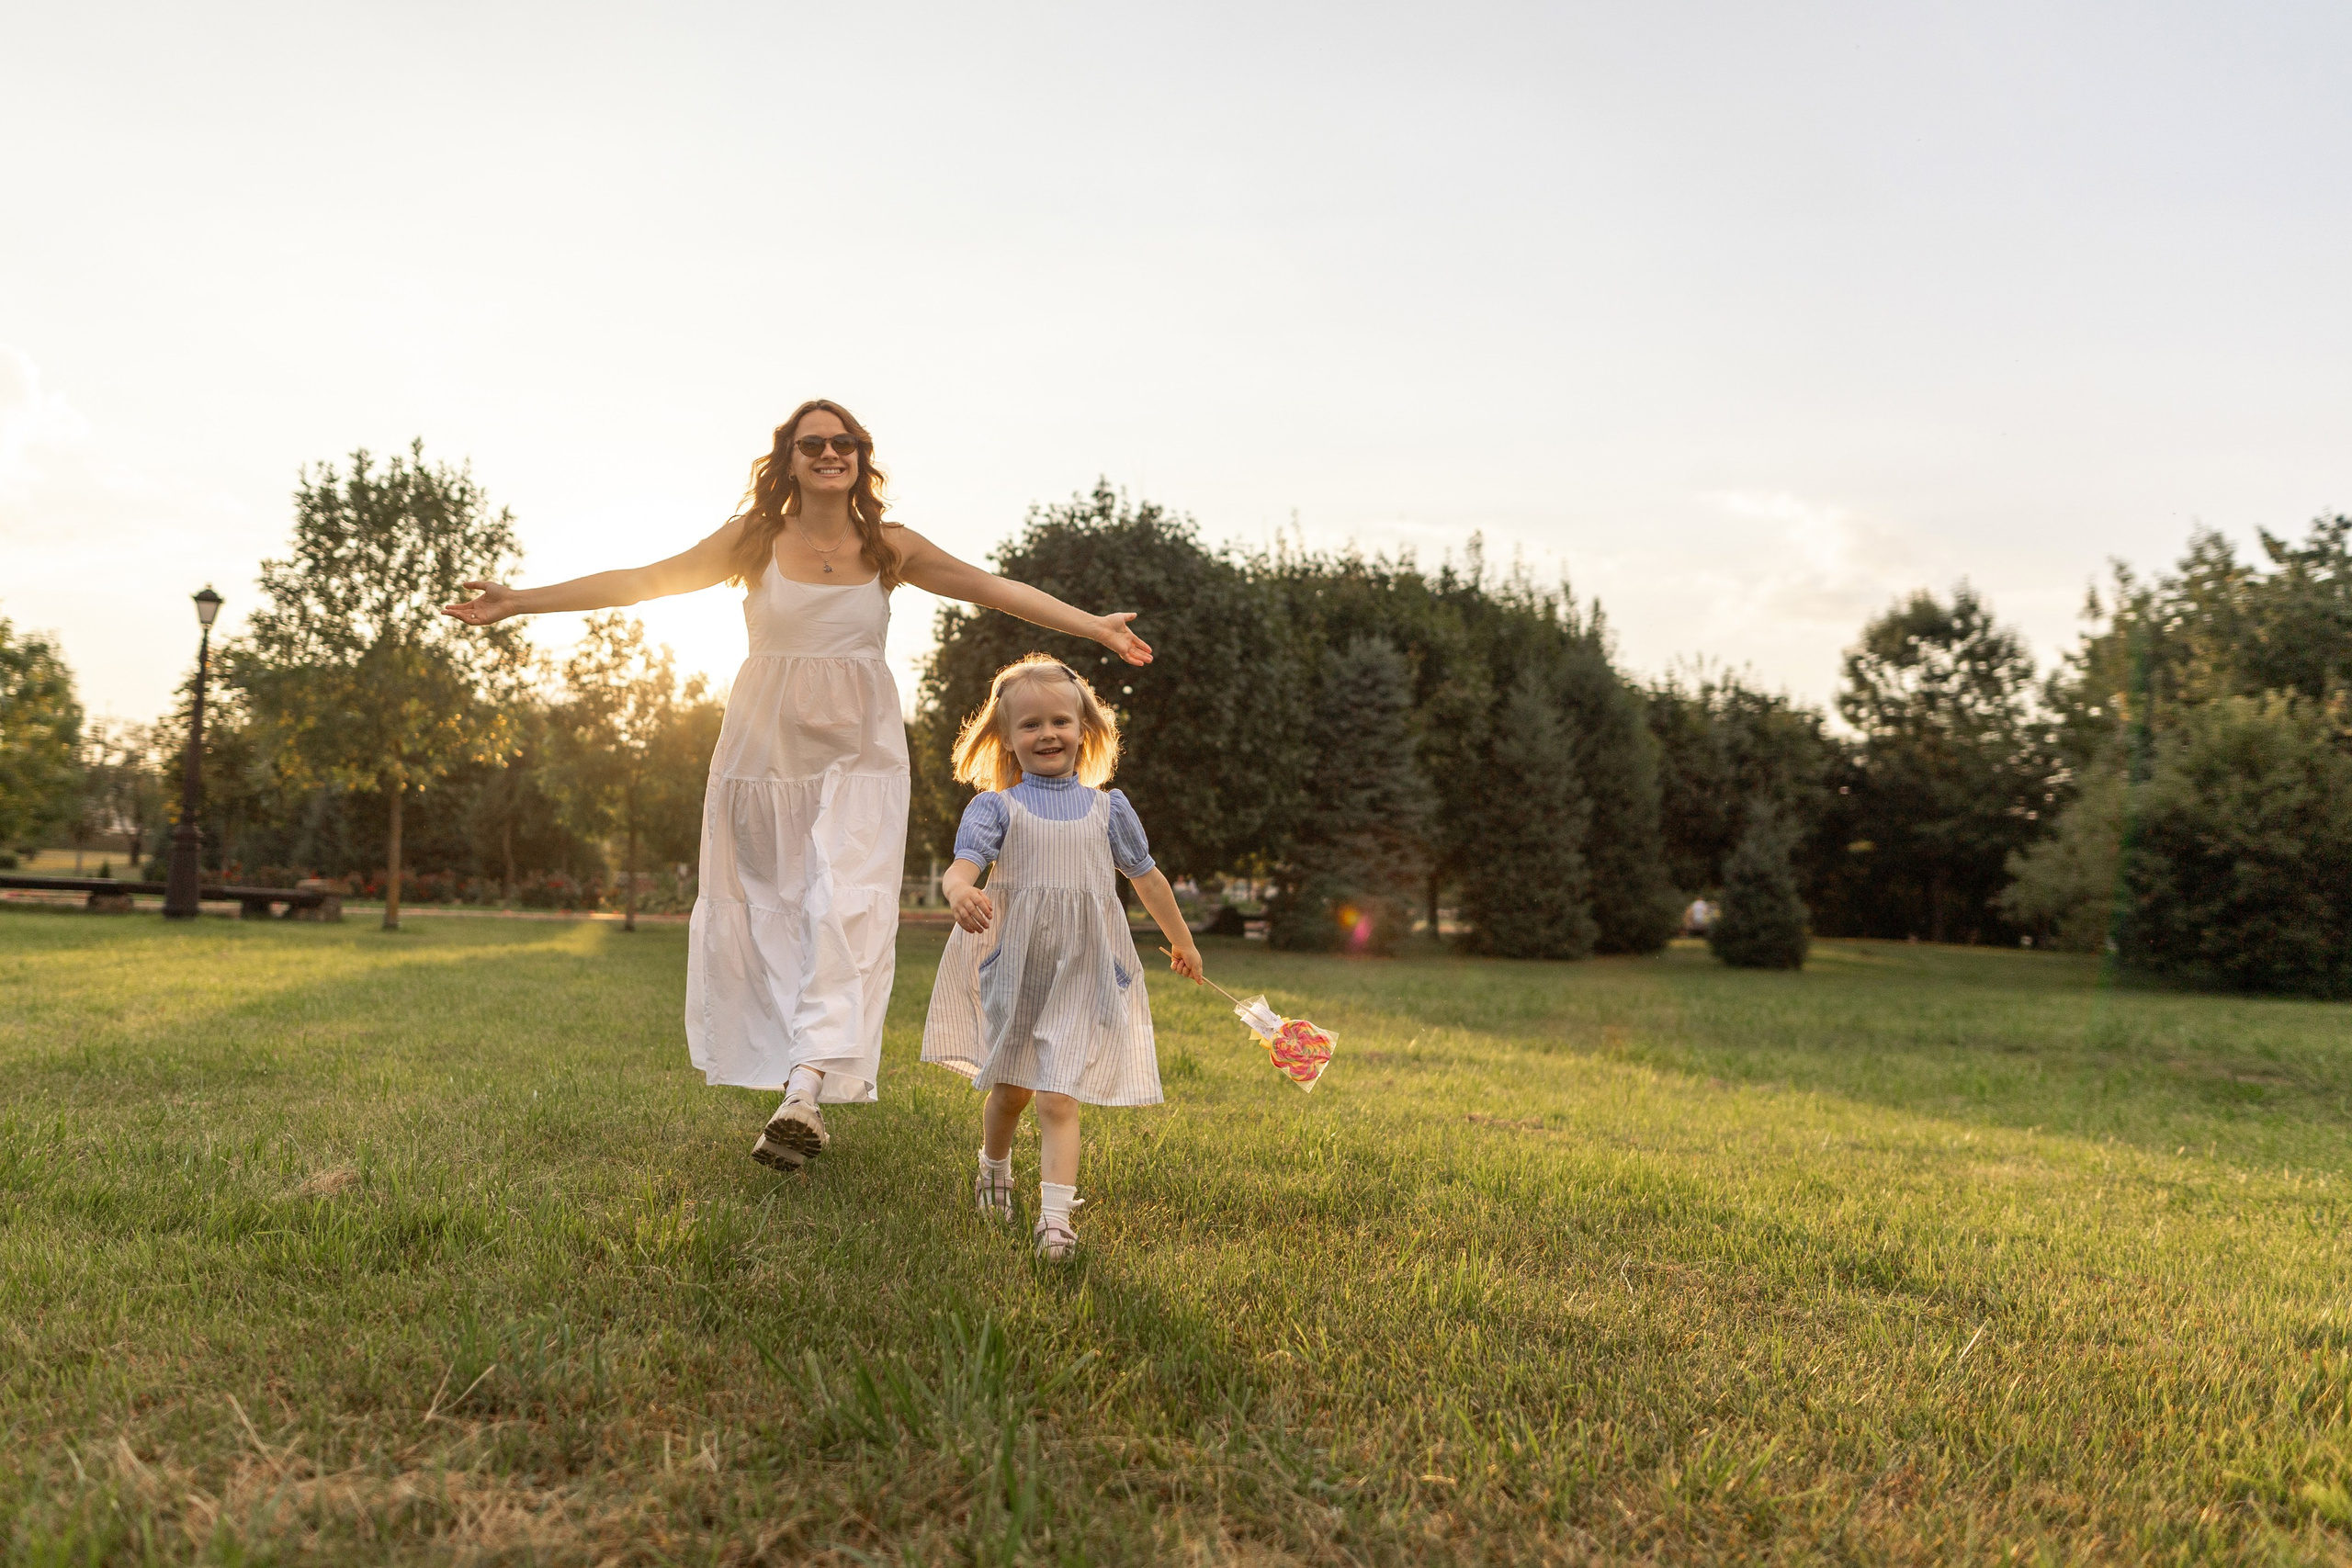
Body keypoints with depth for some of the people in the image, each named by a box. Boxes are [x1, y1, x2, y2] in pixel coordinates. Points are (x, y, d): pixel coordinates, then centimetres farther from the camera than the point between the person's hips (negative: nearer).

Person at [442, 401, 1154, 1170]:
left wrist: (1094, 626, 0)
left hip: (857, 757, -1)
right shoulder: (754, 540, 2)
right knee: (762, 914, 3)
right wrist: (519, 601, 0)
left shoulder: (888, 548, 4)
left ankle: (808, 1086, -24)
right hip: (766, 752, 1)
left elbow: (996, 589, 5)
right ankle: (793, 1094, 14)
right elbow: (640, 581, 2)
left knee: (845, 909, -17)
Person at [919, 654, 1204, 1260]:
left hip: (1083, 976, 0)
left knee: (1057, 1099, -10)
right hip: (1013, 971, 0)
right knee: (1010, 1089, 16)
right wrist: (961, 892, -43)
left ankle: (1055, 1219, -12)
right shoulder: (996, 807, -1)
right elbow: (962, 864, -18)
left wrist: (1182, 941, 28)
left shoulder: (1107, 808, 6)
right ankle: (994, 1169, 44)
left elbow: (1146, 876, 18)